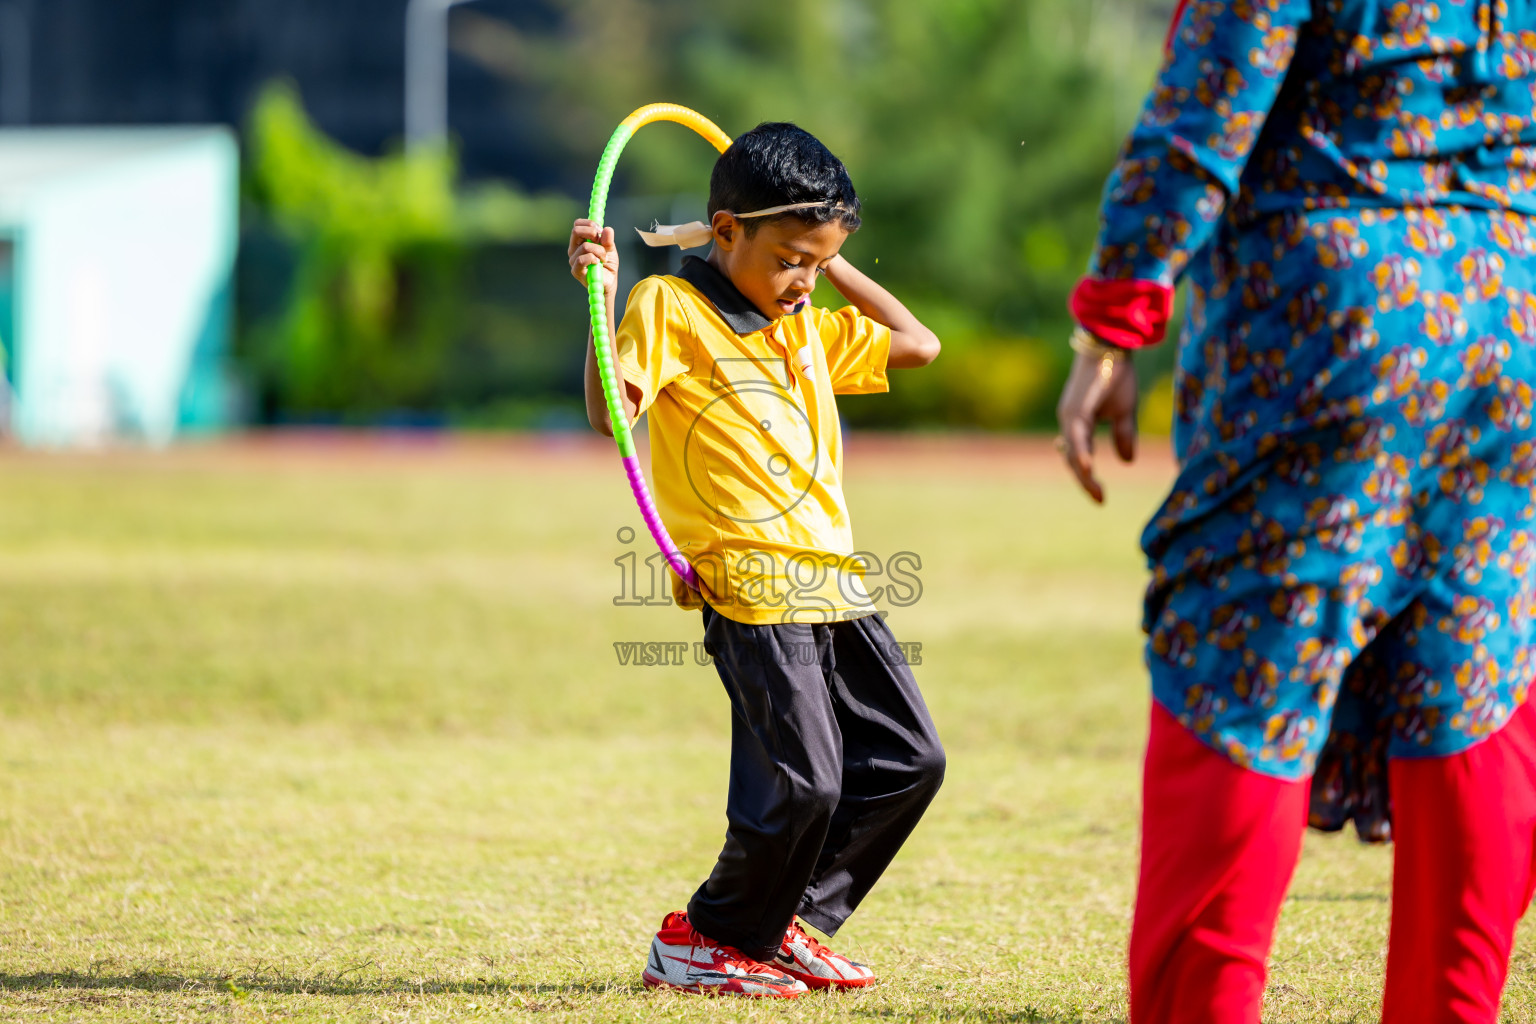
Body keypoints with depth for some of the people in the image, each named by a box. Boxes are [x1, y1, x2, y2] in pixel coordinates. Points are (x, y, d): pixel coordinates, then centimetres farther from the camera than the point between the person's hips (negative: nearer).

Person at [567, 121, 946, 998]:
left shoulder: (810, 327, 19)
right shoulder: (670, 309, -3)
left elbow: (919, 344, 27)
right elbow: (612, 409, -15)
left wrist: (836, 268, 22)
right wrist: (601, 297, -24)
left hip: (836, 584, 8)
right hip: (753, 588, -8)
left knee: (910, 761, 7)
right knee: (801, 784, -13)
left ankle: (787, 922, 19)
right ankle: (703, 941, 7)